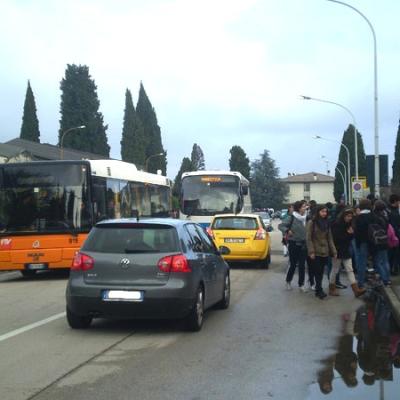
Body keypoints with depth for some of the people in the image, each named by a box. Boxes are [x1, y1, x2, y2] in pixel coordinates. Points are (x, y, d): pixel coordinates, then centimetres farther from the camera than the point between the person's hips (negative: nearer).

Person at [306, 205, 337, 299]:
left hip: (325, 252, 5)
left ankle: (318, 289, 14)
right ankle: (319, 290, -8)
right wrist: (311, 251, -14)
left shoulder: (326, 223, 11)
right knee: (318, 271, -9)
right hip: (316, 252, -5)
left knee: (321, 272, 7)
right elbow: (309, 238, -7)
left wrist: (334, 251, 3)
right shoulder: (312, 223, -4)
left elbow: (330, 238, 11)